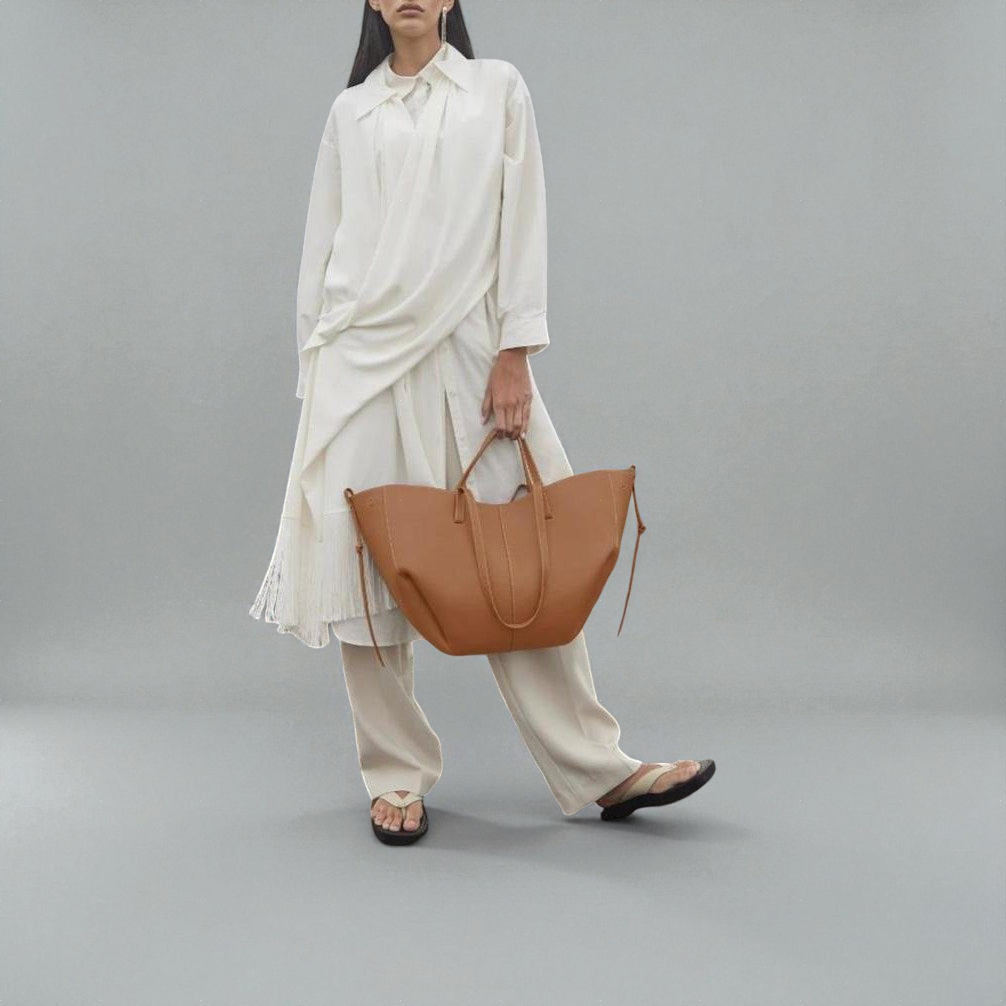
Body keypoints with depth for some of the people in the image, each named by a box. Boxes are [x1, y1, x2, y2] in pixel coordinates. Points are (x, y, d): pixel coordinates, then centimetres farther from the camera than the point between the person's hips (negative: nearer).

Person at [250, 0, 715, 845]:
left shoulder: (498, 88, 10)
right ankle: (396, 773, 12)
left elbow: (523, 222, 3)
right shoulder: (351, 109, 13)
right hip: (363, 356, 1)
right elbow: (322, 243, 13)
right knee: (366, 560, 0)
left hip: (465, 352, -1)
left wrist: (515, 355, -7)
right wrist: (312, 365, 8)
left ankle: (596, 768, 6)